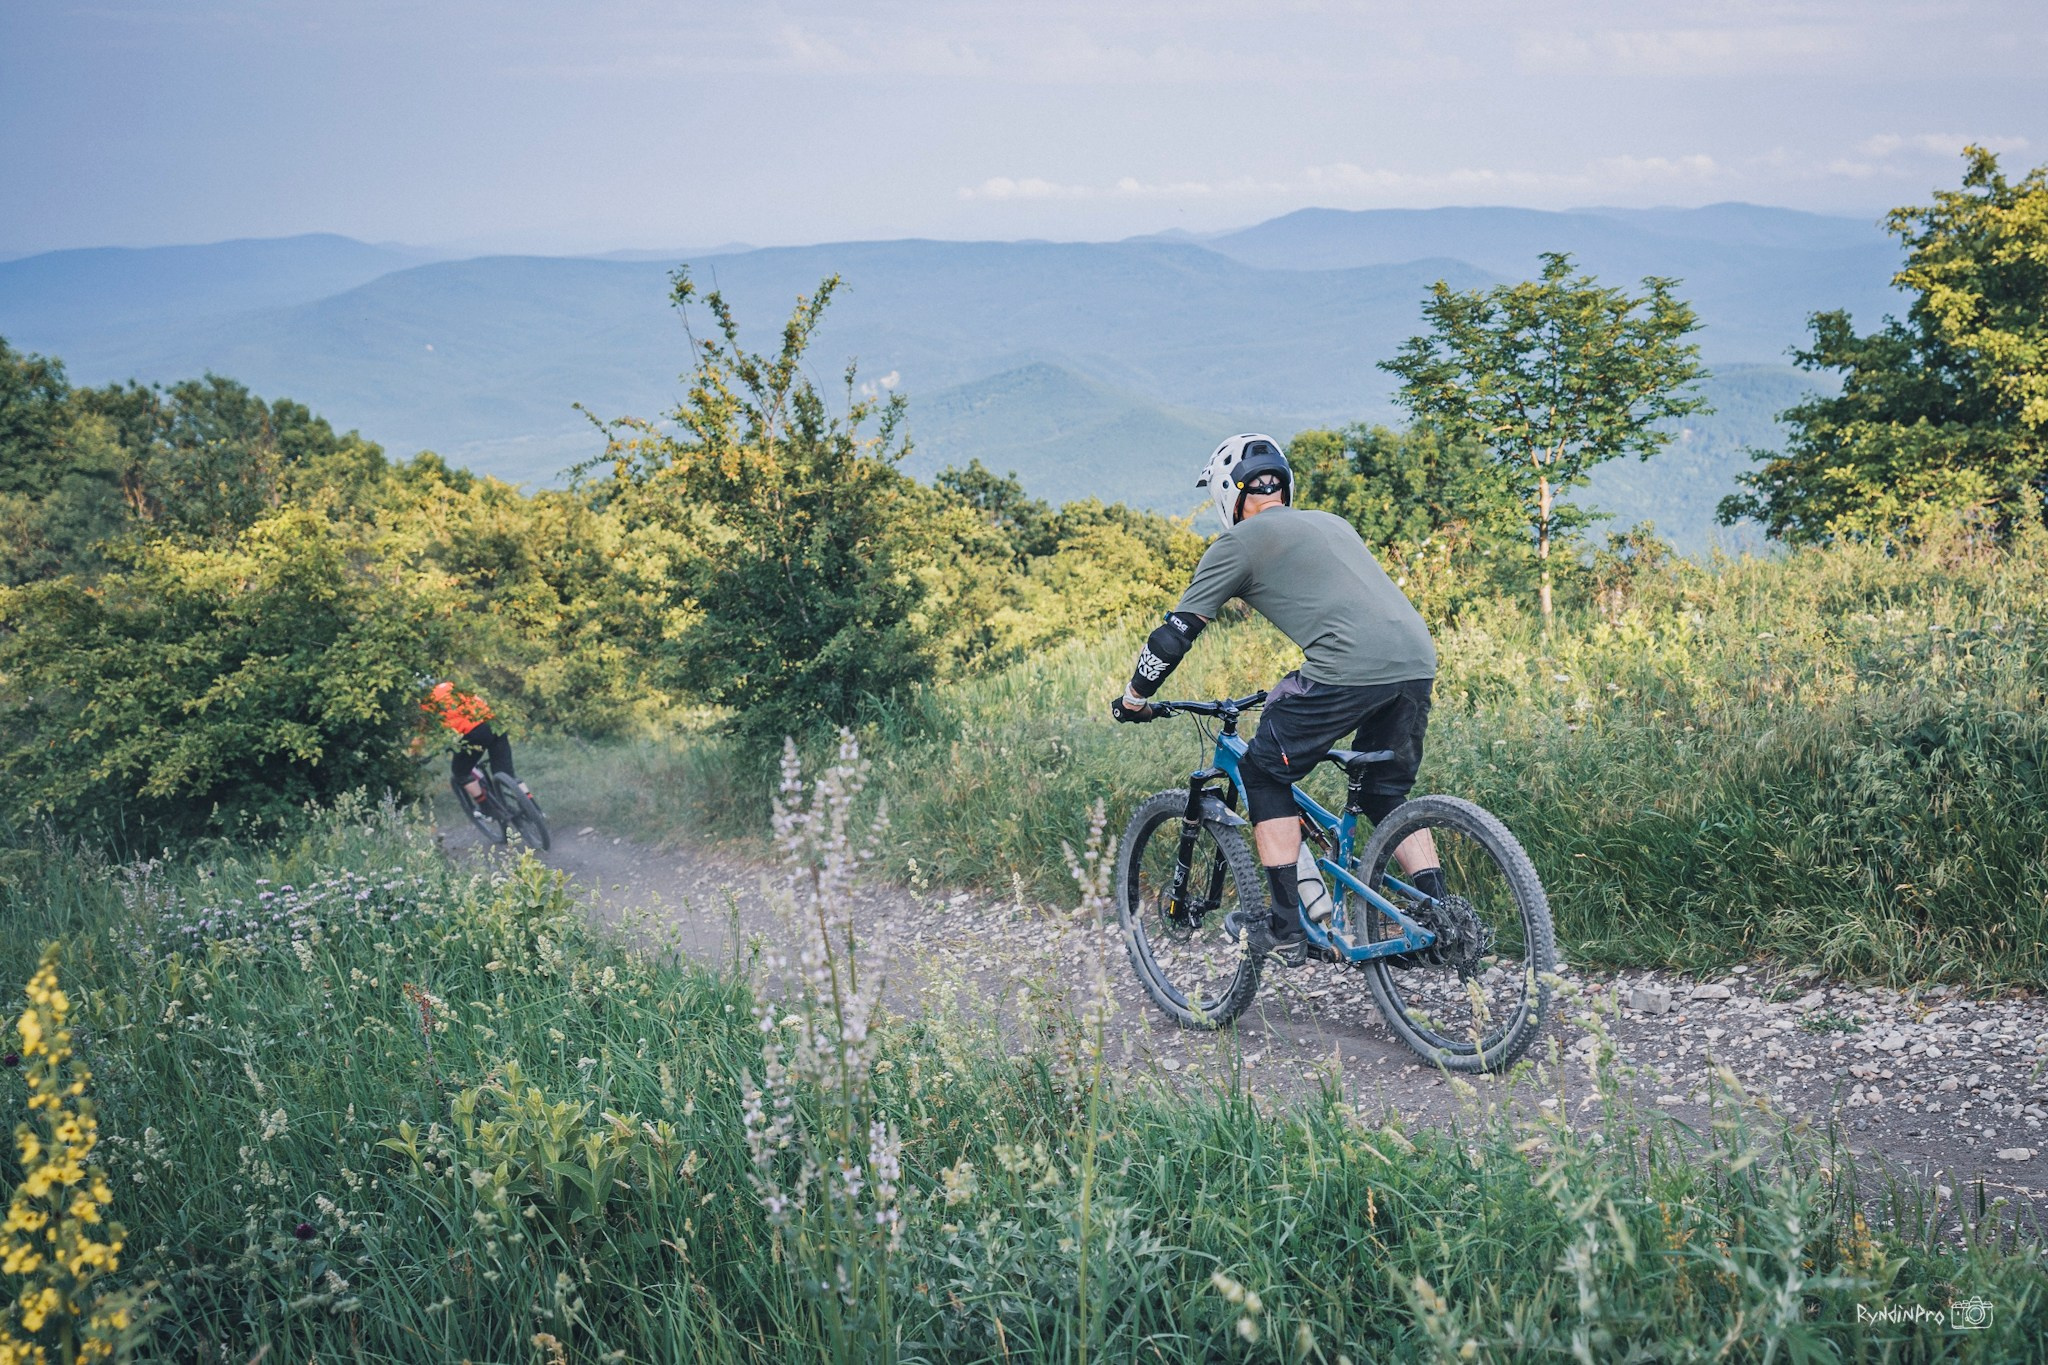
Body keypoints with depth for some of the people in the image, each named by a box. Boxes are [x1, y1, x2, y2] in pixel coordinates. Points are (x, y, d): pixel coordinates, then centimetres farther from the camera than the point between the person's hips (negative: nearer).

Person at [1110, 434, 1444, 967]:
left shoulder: (1240, 541, 9)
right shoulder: (1330, 522, 30)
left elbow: (1176, 631, 9)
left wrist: (1133, 698, 24)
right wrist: (1292, 689, 52)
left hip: (1349, 668, -7)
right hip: (1418, 660, 7)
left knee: (1266, 774, 12)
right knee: (1388, 794, 25)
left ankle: (1285, 928, 12)